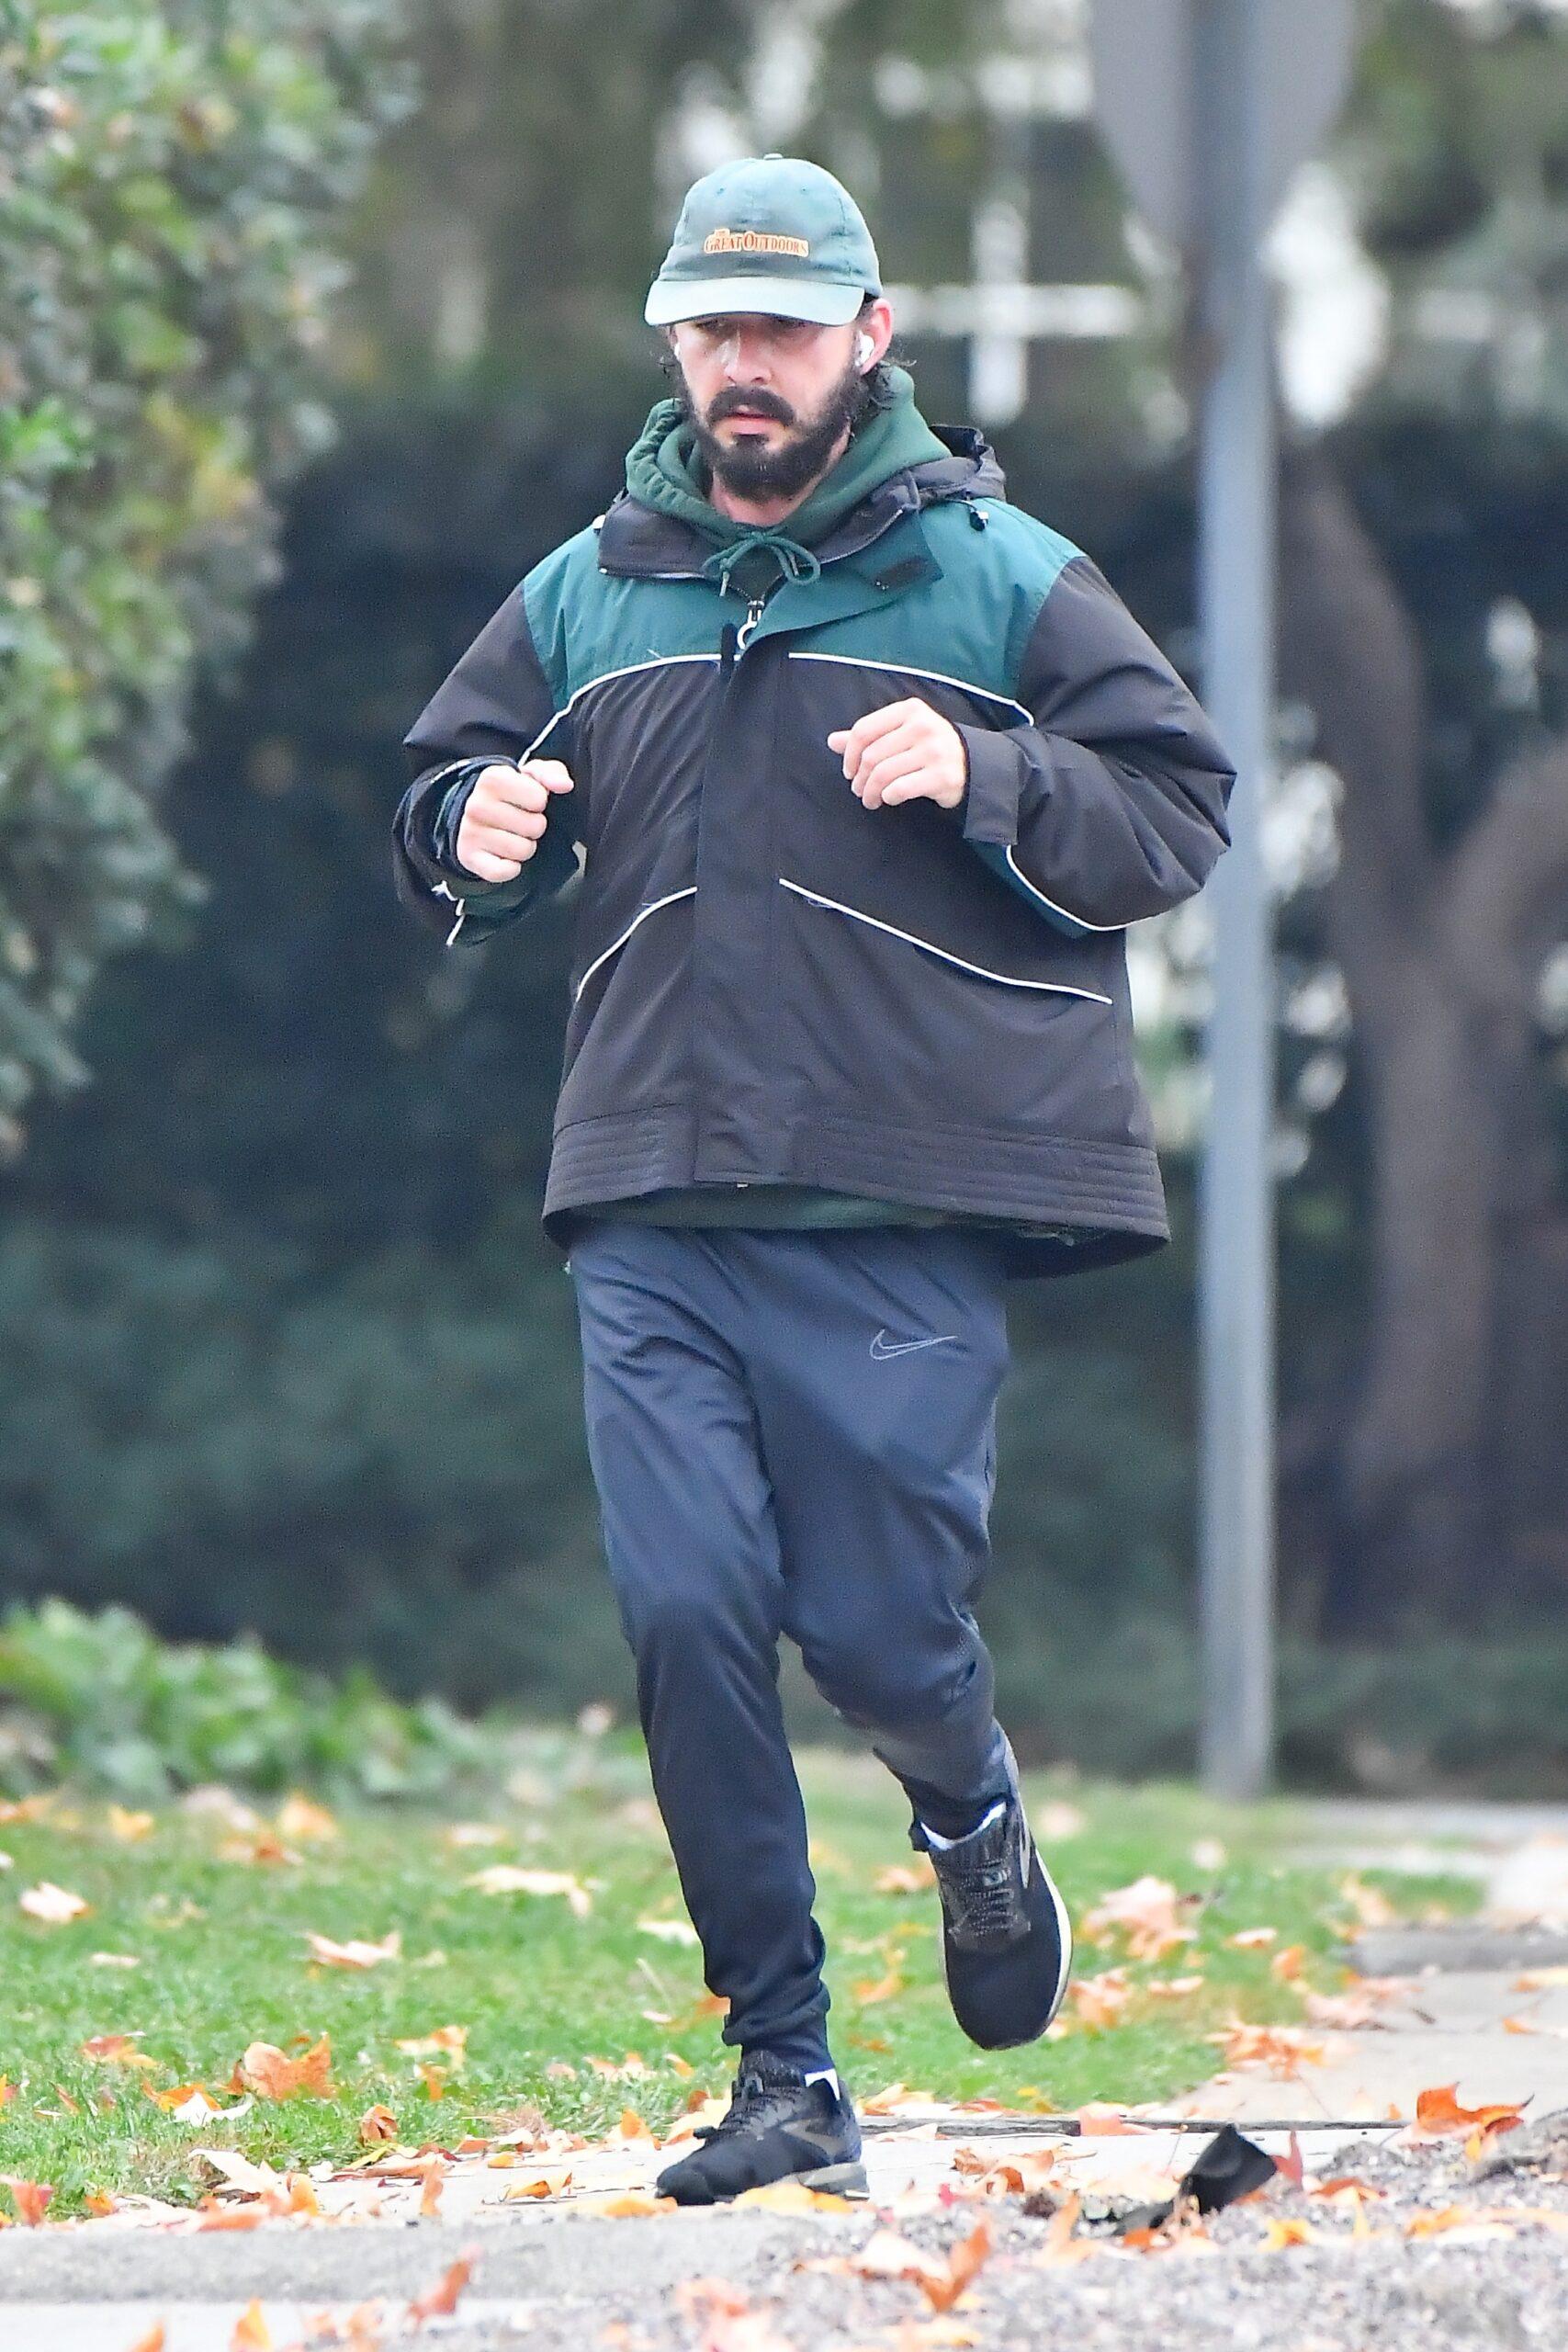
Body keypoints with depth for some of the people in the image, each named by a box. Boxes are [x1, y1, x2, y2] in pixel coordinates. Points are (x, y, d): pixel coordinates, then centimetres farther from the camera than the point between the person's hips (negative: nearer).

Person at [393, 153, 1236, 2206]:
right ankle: (785, 2075, 1)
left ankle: (973, 1819, 33)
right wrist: (477, 829, -1)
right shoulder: (588, 595, 14)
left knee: (877, 1625, -4)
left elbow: (1178, 813, 2)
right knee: (684, 1616, -8)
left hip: (905, 1221, -3)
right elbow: (445, 796, 23)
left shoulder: (1002, 577, 5)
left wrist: (983, 777, -15)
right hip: (652, 1220, 3)